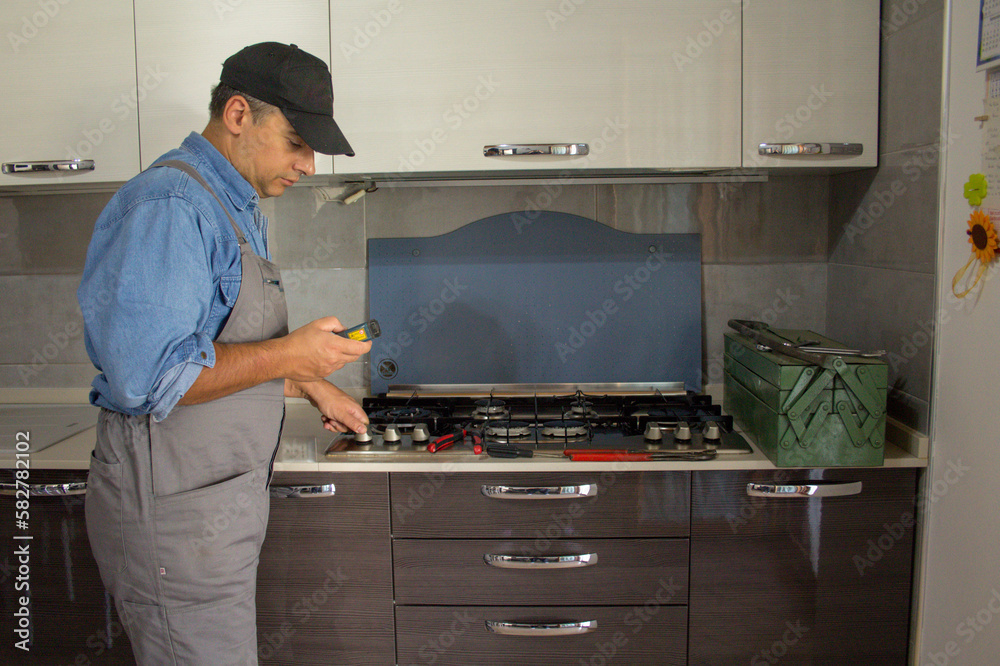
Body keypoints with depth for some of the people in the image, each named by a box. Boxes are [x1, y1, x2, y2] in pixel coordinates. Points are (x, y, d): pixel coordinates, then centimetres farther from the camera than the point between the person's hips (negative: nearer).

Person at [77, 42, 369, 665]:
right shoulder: (167, 206, -20)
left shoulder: (238, 208, 14)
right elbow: (146, 378, -27)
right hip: (173, 509, -10)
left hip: (222, 495, 10)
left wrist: (312, 386, 19)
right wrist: (290, 355, -22)